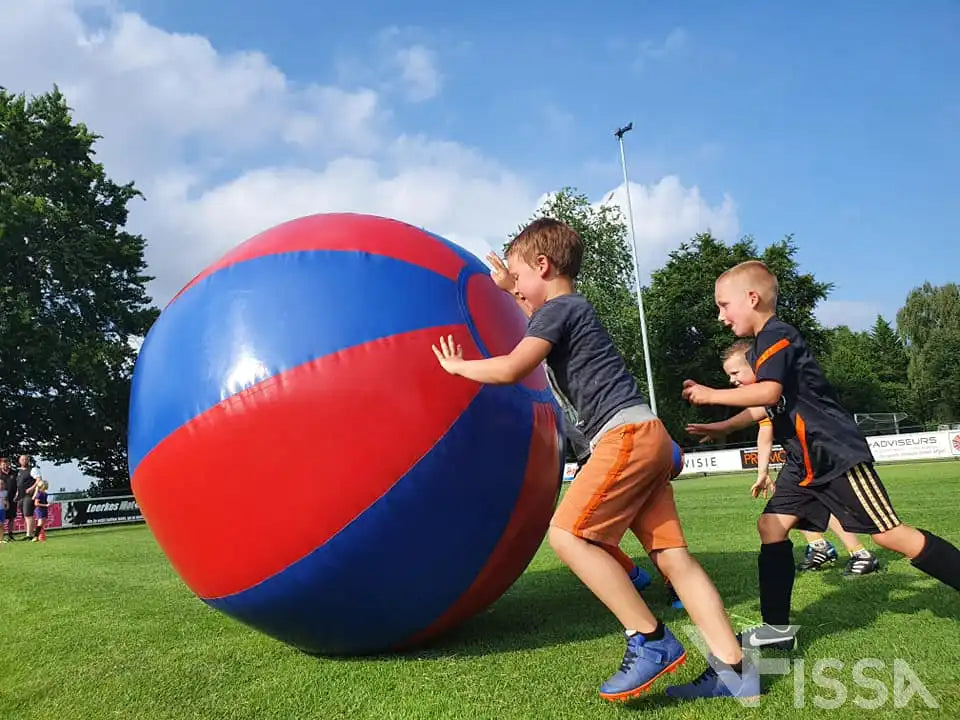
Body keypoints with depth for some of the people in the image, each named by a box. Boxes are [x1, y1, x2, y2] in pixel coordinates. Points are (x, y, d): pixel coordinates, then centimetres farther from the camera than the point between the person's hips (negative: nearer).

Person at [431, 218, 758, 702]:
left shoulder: (558, 308, -4)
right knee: (670, 553, 4)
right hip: (643, 437, 10)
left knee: (568, 534, -14)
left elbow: (511, 370, -16)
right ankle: (733, 669, 4)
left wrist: (458, 366, -1)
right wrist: (510, 287, 53)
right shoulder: (572, 308, 25)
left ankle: (650, 640, -10)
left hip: (627, 433, -10)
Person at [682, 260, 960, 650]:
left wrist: (711, 394, -23)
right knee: (772, 526, 2)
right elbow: (764, 409, 24)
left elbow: (769, 393, -31)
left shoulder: (777, 336, -16)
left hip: (836, 453, -10)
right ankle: (778, 628, 7)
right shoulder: (761, 347, 15)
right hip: (805, 460, 10)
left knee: (888, 533, -5)